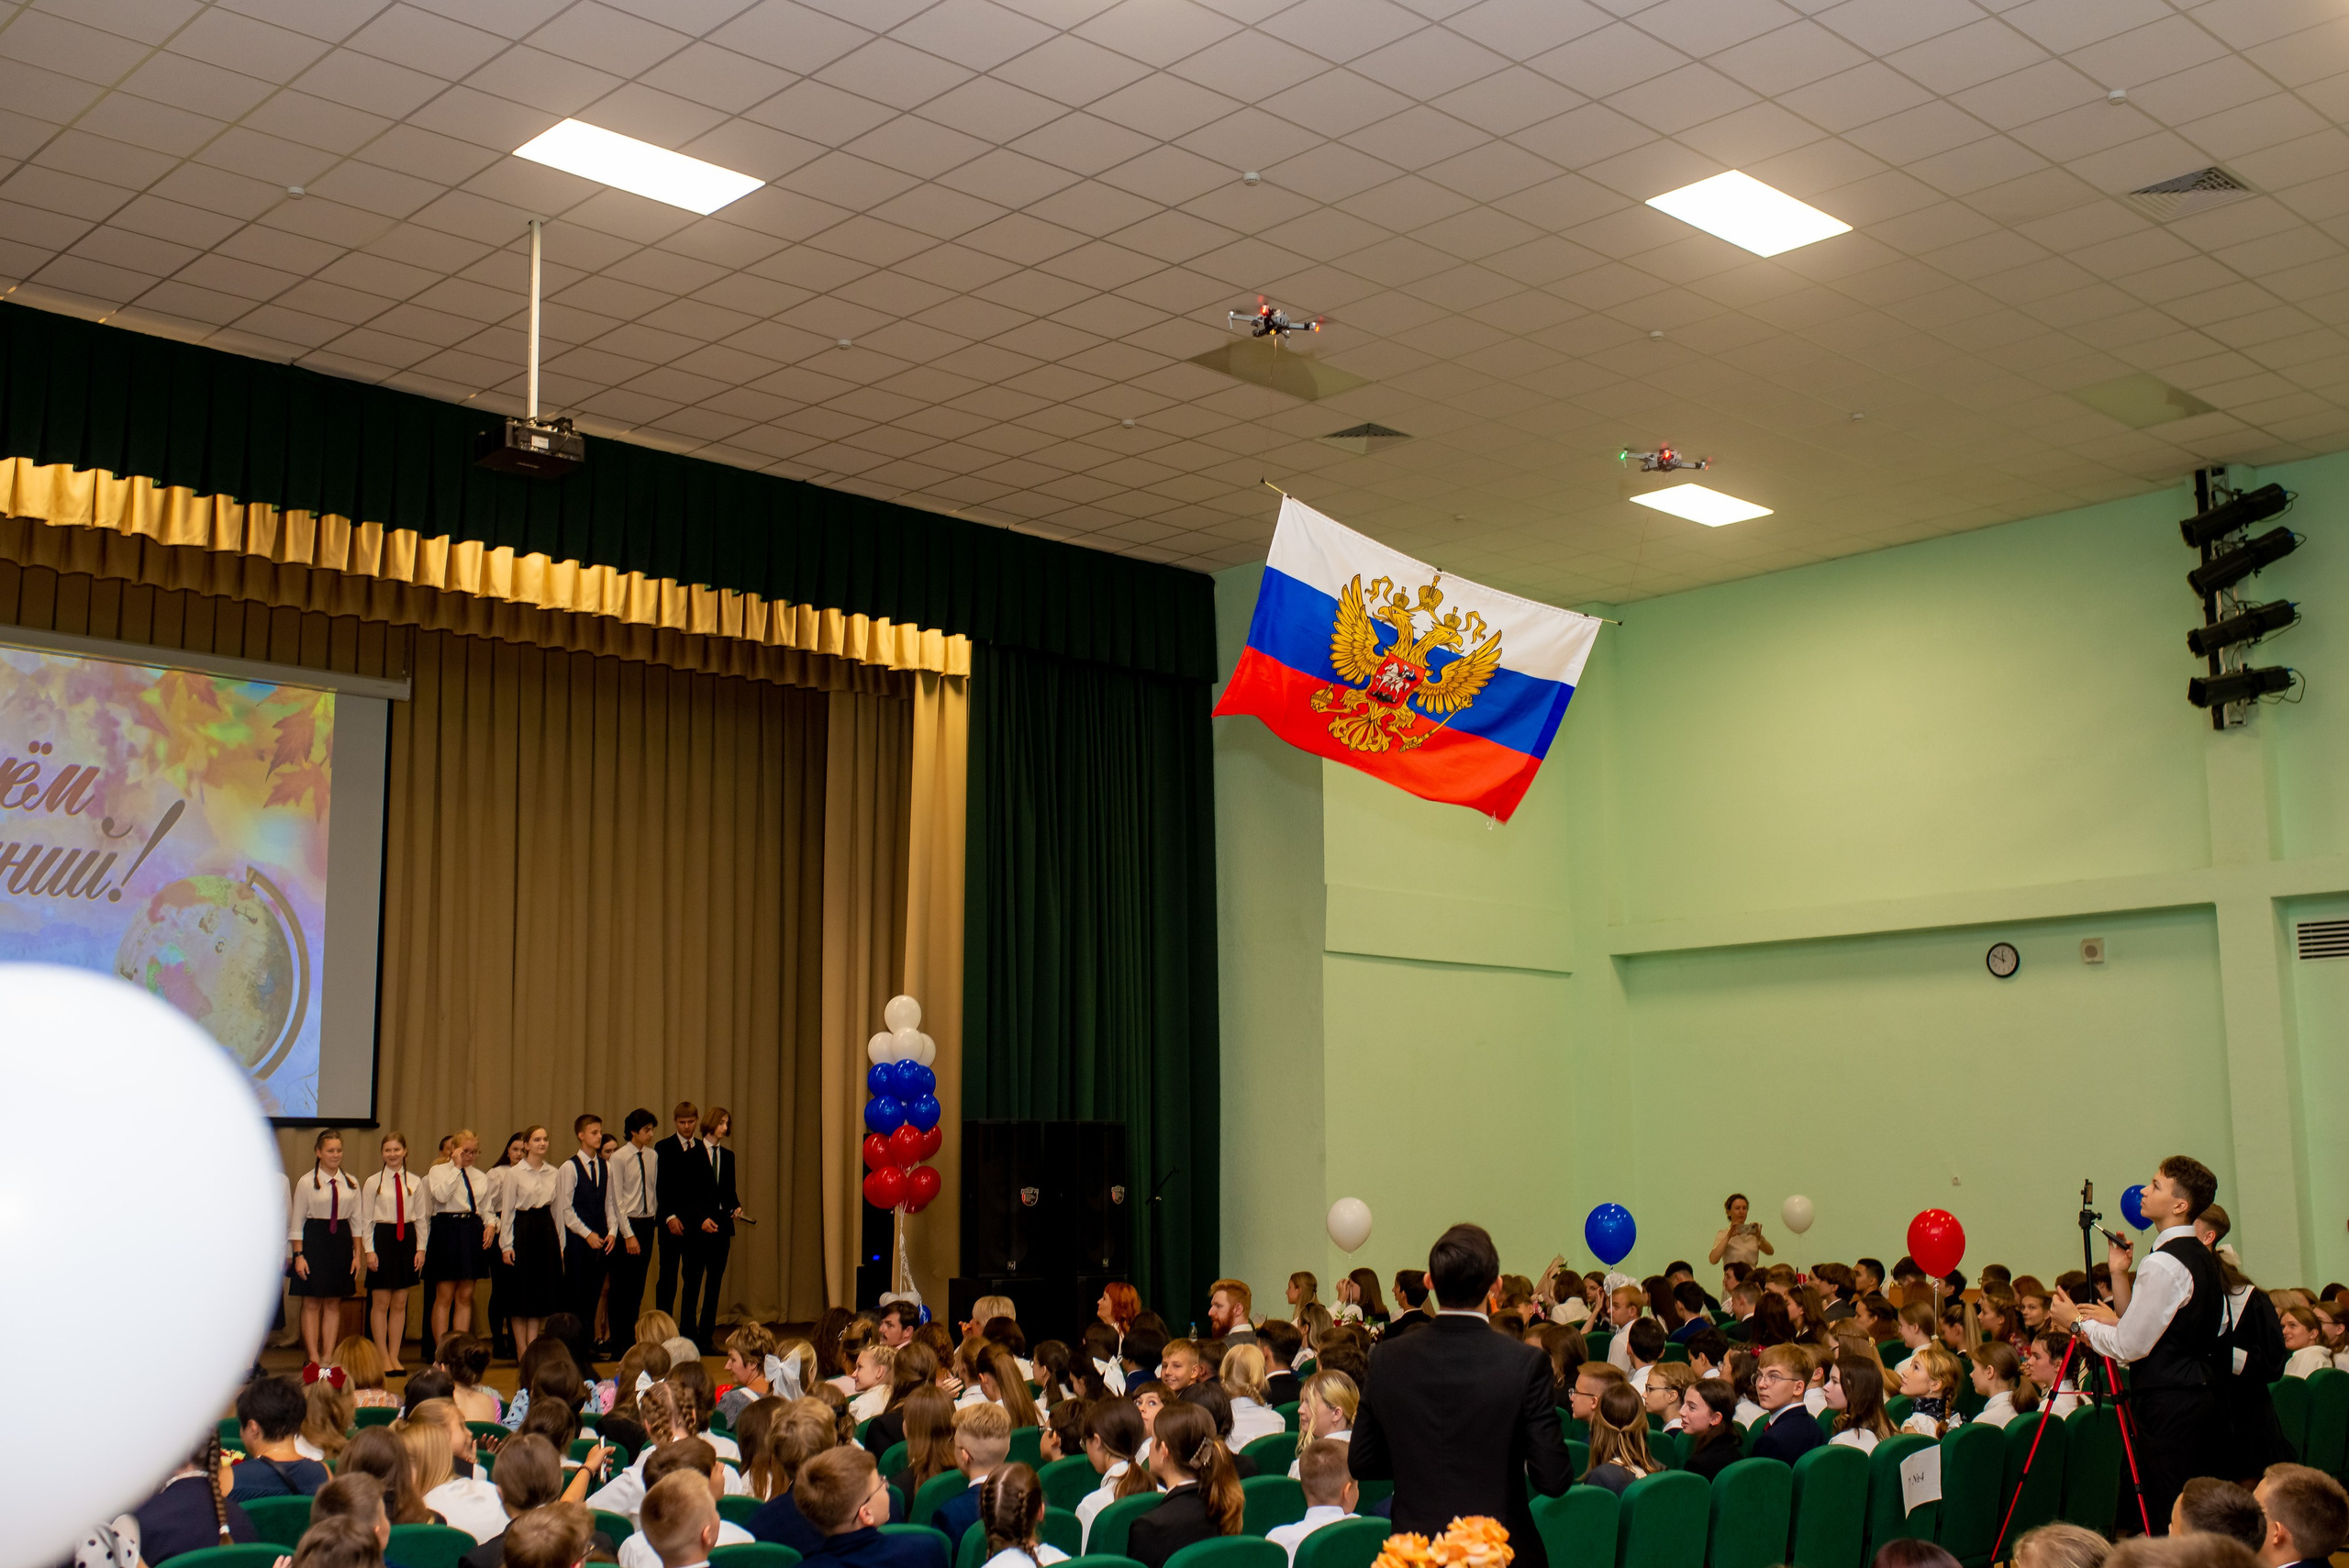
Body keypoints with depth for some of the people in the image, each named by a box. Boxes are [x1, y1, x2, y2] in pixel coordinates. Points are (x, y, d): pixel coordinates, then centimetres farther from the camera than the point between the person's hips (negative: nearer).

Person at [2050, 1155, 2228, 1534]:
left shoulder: (2163, 1264, -18)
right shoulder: (2201, 1256, 12)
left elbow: (2130, 1346, -17)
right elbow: (2146, 1326, 16)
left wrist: (2077, 1322, -4)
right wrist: (2119, 1275, 8)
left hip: (2167, 1403, -10)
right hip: (2199, 1392, 10)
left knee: (2166, 1520, -5)